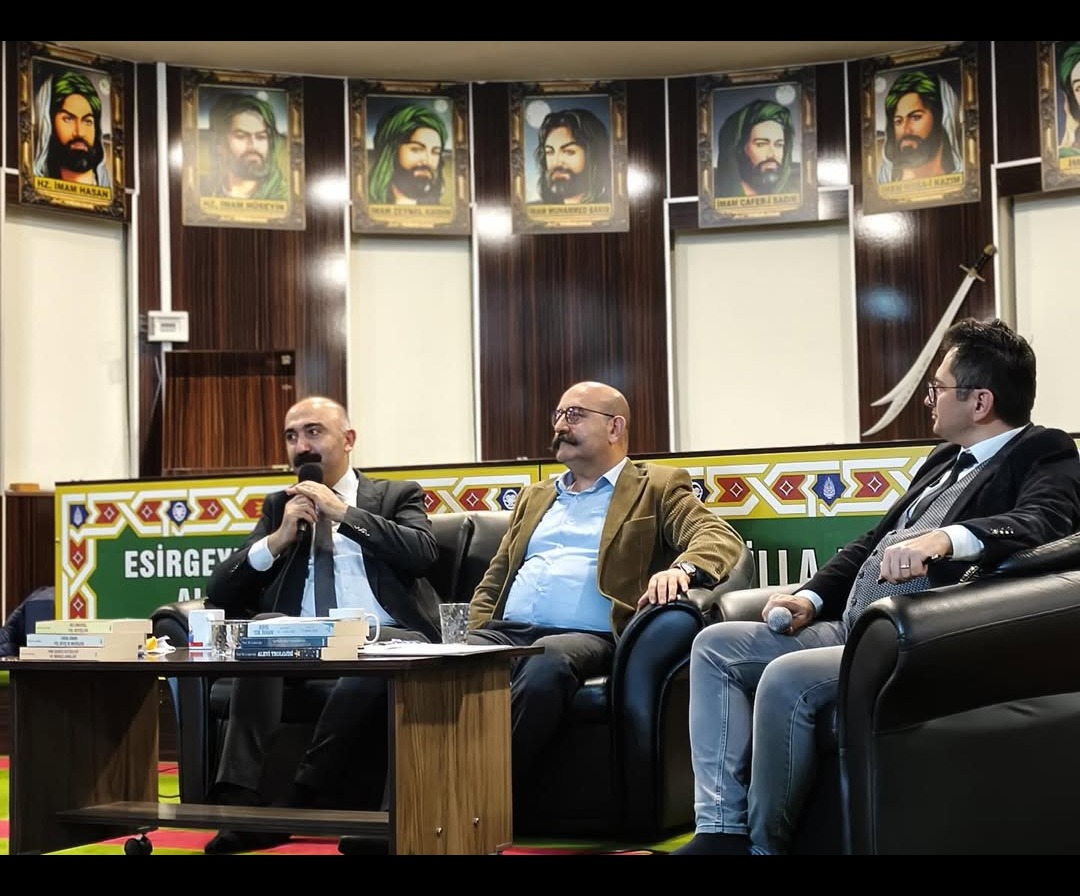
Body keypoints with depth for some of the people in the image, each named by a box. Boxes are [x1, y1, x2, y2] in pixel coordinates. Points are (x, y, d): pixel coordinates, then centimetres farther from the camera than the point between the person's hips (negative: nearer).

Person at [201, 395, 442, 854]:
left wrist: (343, 512, -5)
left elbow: (422, 553, -6)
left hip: (383, 641, -2)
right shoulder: (280, 506, 23)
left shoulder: (397, 495, 17)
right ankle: (243, 800, -39)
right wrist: (278, 539, -2)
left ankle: (300, 795, -32)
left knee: (382, 651, -37)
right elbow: (221, 592, 13)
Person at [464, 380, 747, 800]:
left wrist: (682, 568, -25)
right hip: (507, 632, 5)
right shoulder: (534, 497, 31)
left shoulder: (657, 488, 15)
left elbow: (721, 537, -1)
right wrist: (474, 641, 8)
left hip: (588, 636, -4)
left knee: (544, 665, -39)